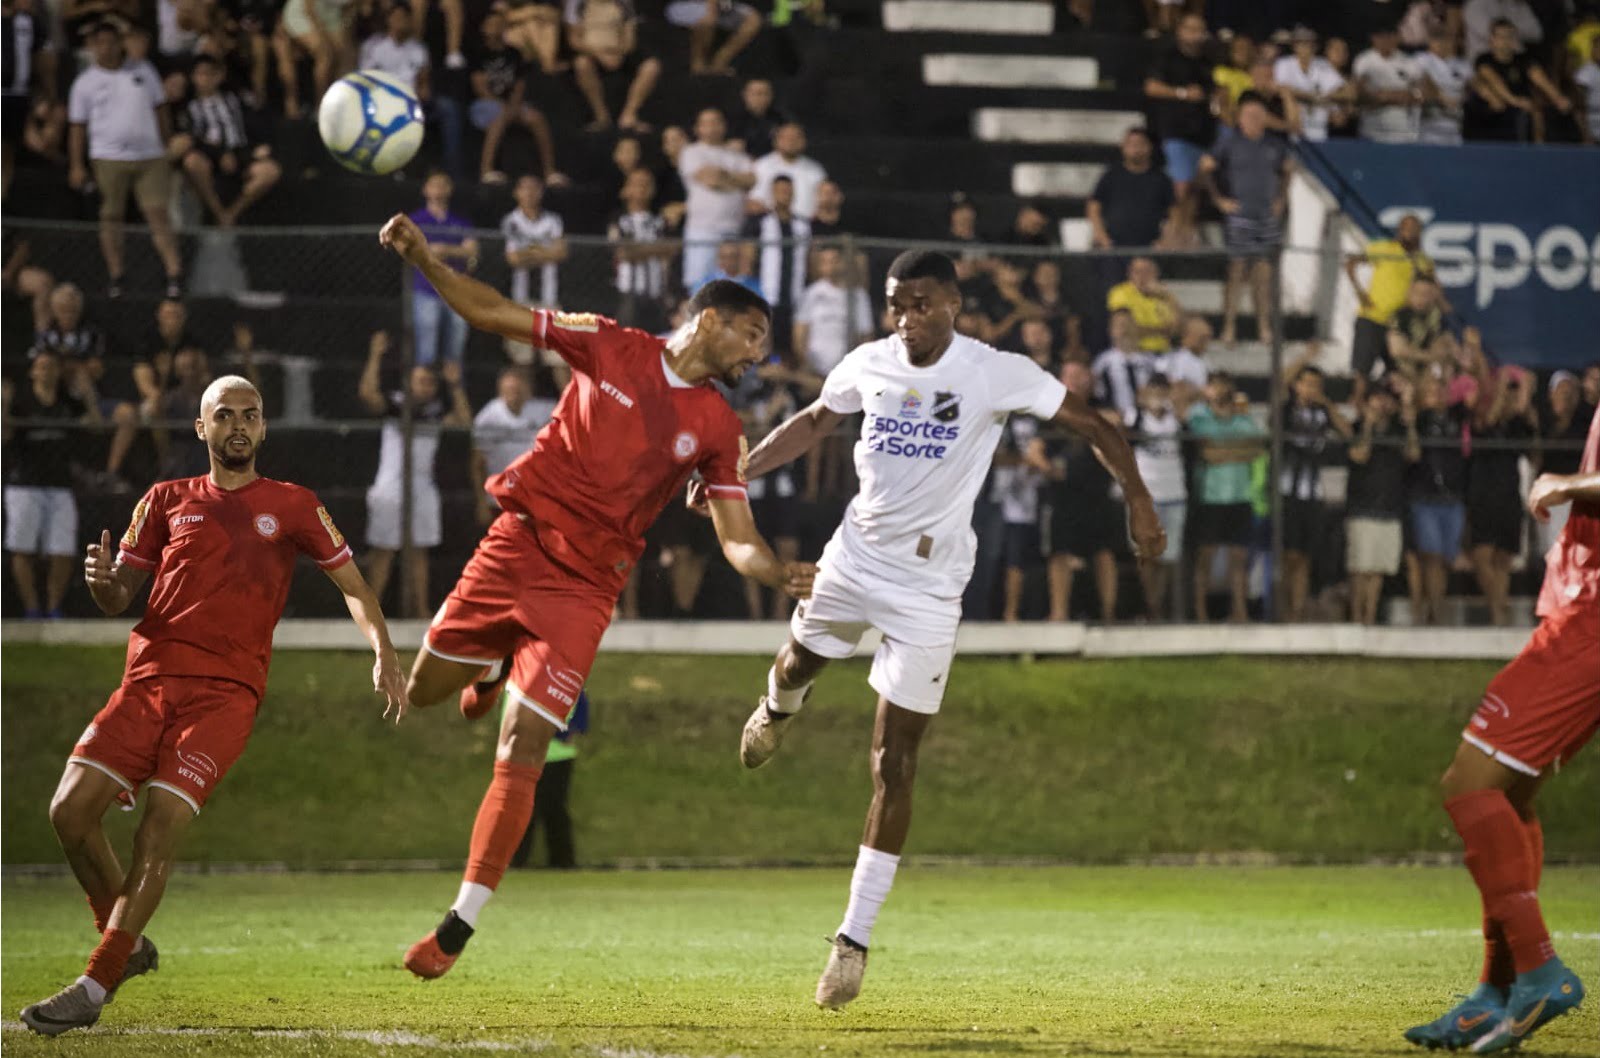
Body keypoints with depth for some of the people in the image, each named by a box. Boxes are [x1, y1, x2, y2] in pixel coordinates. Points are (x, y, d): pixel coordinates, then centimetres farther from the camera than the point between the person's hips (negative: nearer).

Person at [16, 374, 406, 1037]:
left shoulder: (293, 506, 12)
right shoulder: (167, 501, 16)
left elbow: (352, 584, 14)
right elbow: (119, 601, 15)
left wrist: (384, 655, -3)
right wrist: (102, 581, -9)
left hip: (227, 689, -3)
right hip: (150, 677, 3)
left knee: (160, 830, -18)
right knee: (70, 811, -11)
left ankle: (94, 989, -16)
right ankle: (128, 945, 12)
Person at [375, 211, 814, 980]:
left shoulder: (717, 428, 3)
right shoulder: (609, 346, 1)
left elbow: (737, 540, 1)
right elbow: (491, 313, 5)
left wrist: (782, 576, -20)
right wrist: (422, 259, -8)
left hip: (585, 585, -1)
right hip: (517, 542, 1)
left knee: (521, 751, -10)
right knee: (424, 688, 8)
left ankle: (459, 926, -7)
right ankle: (496, 667, 44)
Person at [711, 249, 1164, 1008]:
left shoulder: (996, 375, -14)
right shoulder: (869, 365, -2)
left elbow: (1092, 425, -8)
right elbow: (813, 423, 16)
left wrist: (1136, 498, -19)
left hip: (928, 584, -4)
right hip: (855, 554, 4)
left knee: (893, 762, -5)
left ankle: (855, 938, -1)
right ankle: (778, 709, 68)